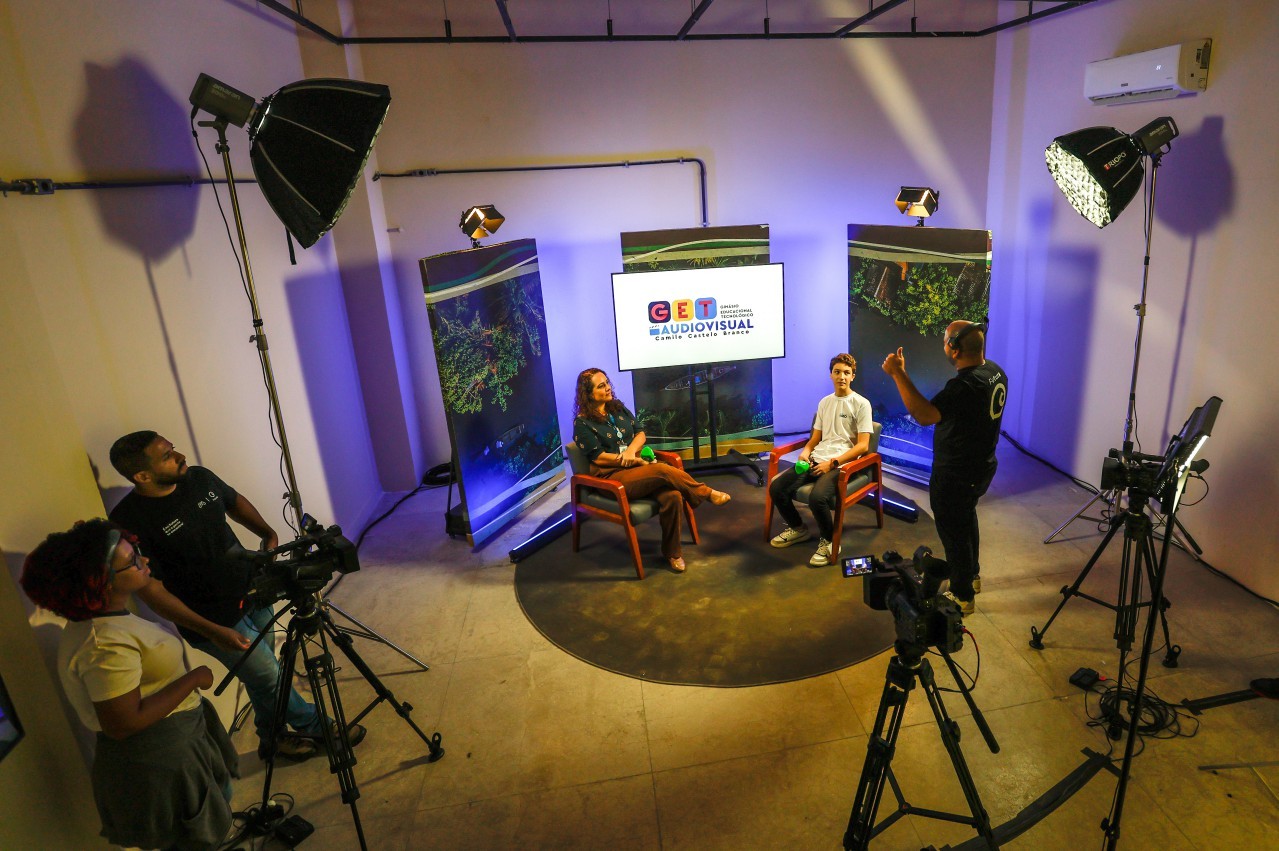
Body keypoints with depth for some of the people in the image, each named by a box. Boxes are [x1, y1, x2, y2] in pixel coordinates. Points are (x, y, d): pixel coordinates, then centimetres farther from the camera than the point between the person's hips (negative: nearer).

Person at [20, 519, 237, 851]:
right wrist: (192, 679, -23)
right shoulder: (106, 644, -32)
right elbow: (123, 724, -30)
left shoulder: (107, 619, 0)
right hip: (158, 765, -10)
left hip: (172, 747, 10)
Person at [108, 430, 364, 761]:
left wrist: (267, 533, -5)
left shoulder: (199, 478, -6)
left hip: (253, 593, 6)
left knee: (263, 677, 20)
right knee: (271, 678, 7)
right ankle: (318, 728, 28)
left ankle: (272, 739, 42)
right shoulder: (129, 522, -23)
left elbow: (236, 502, 14)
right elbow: (150, 588, -20)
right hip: (217, 620, -6)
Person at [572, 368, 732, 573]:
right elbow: (599, 457, -11)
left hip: (636, 467, 6)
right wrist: (636, 461, -14)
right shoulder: (582, 423, -5)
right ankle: (707, 493, -11)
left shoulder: (618, 408, 13)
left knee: (672, 496, -24)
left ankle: (671, 551, -6)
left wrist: (631, 450, -12)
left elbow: (640, 434, 11)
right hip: (611, 477, -5)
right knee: (662, 470, -31)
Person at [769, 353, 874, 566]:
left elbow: (863, 446, -7)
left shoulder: (861, 404, -1)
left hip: (842, 463, -6)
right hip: (816, 460, 6)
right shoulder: (824, 402, 18)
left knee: (817, 497, -34)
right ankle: (797, 528, 14)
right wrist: (805, 452, -2)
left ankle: (829, 541, -5)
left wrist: (832, 463, -16)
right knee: (776, 487, -13)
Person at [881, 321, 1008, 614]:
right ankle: (972, 575, 48)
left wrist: (898, 374, -39)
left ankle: (963, 597, 25)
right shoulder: (995, 371, -2)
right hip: (982, 467, 10)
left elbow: (923, 415, -41)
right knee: (967, 517, 30)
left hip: (956, 476, -10)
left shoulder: (965, 386, -33)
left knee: (954, 532, 8)